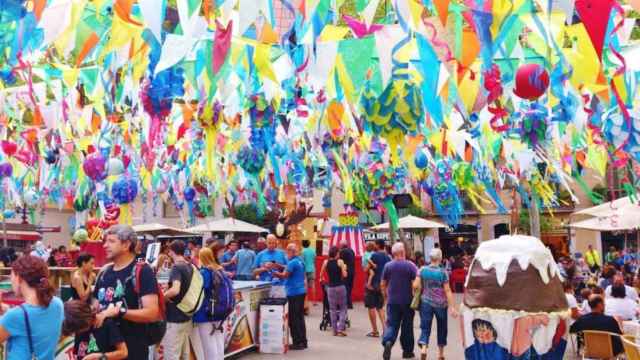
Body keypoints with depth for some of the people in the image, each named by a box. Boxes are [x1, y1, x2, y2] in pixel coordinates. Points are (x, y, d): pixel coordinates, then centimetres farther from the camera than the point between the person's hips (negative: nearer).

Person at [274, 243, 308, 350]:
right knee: (300, 317, 13)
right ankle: (303, 342, 18)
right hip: (301, 291, 9)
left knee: (293, 318, -2)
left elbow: (285, 275, -17)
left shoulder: (292, 262, -15)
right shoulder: (301, 261, 13)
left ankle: (297, 343, 0)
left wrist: (276, 273, -1)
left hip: (293, 293, -9)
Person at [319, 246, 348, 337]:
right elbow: (344, 275, -9)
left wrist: (322, 279, 29)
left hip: (330, 287, 3)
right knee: (343, 308, 8)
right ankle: (340, 329, -2)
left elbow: (321, 275, 8)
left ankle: (335, 330, 12)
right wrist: (345, 268, 9)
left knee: (332, 309, 10)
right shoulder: (340, 262, -6)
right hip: (340, 286, -3)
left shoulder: (326, 262, 2)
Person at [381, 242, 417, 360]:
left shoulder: (388, 266, 0)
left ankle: (387, 342, -23)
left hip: (392, 301, 1)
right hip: (407, 301, -1)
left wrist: (386, 295, 20)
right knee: (407, 326, 12)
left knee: (391, 324, 4)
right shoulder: (410, 265, -8)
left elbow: (383, 284, 5)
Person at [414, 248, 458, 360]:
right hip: (440, 304, -1)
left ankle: (423, 348, -22)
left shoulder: (422, 270, -3)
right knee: (441, 328, 16)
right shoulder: (443, 272, -8)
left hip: (426, 302, 1)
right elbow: (447, 290, -10)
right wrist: (452, 307, -8)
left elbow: (415, 285, -7)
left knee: (425, 327, 2)